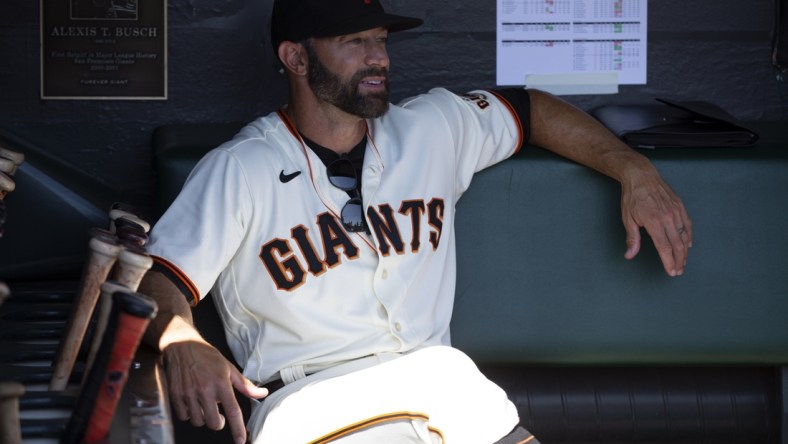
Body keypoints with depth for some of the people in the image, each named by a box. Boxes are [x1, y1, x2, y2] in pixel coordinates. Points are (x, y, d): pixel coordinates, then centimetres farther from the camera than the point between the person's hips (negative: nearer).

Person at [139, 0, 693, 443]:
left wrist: (636, 172, 15)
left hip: (431, 373, 5)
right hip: (308, 397, -5)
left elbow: (533, 108, 28)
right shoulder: (239, 171, 0)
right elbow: (159, 281, -6)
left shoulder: (432, 130, 15)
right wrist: (181, 343, -29)